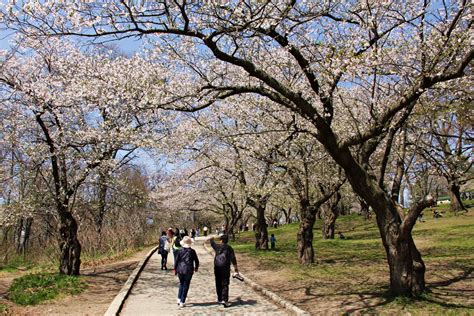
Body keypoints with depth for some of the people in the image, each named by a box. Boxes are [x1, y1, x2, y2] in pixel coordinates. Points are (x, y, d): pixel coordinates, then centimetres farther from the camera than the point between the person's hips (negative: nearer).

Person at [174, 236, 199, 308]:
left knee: (181, 284, 22)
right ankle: (182, 302, 5)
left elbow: (176, 261, 1)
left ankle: (179, 298, 15)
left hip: (180, 270, 2)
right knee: (186, 285, 6)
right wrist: (196, 268, 20)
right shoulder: (192, 251, -5)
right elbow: (196, 261, 2)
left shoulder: (180, 251, -3)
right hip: (188, 270, -2)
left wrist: (175, 269, 13)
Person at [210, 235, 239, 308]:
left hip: (217, 268, 2)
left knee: (218, 284, 14)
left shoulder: (217, 247, 2)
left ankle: (220, 299, 22)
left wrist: (212, 239, 47)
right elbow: (233, 258, -4)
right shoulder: (229, 248, -2)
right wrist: (235, 267, 4)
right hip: (225, 268, -2)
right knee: (225, 284, -1)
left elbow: (212, 243, 25)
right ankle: (224, 300, -11)